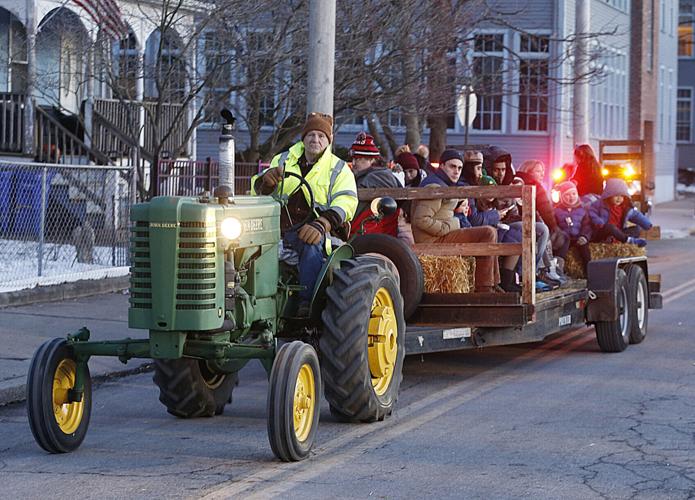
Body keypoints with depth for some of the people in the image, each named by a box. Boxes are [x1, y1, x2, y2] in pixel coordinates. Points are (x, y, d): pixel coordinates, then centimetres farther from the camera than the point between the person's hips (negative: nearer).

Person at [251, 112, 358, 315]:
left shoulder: (339, 169, 11)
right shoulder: (283, 160, 20)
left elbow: (345, 203, -5)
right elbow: (258, 189, 10)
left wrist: (321, 224, -24)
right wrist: (267, 179, -17)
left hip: (311, 232, -3)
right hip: (278, 228, 3)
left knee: (312, 244, -38)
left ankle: (307, 302, -41)